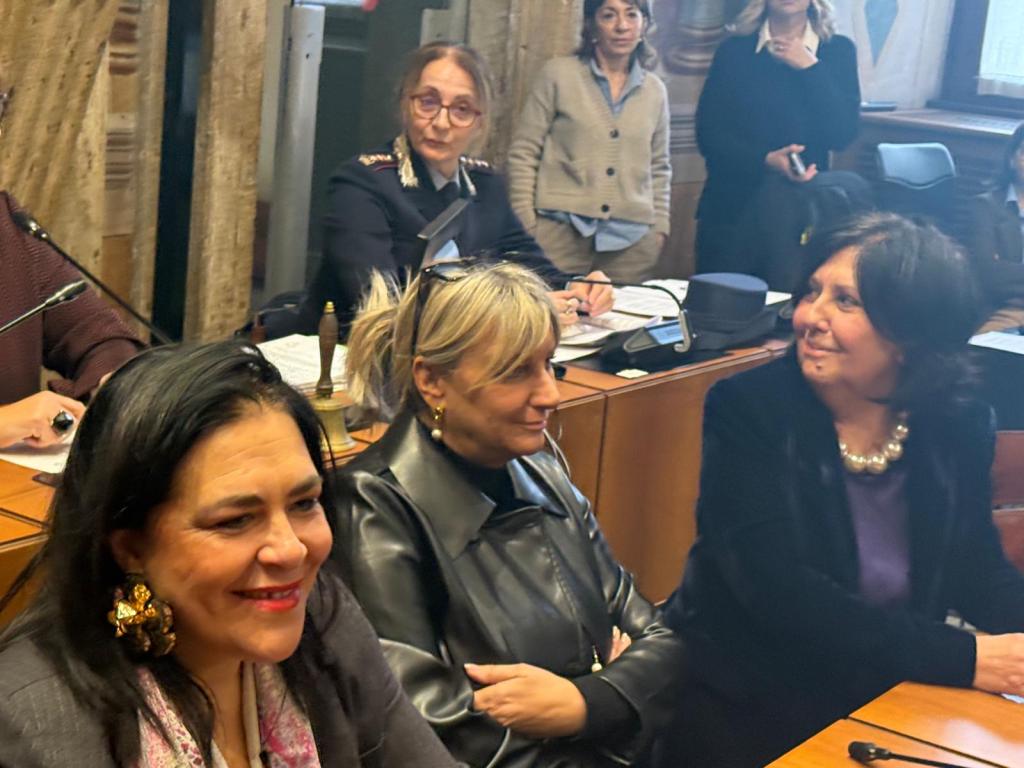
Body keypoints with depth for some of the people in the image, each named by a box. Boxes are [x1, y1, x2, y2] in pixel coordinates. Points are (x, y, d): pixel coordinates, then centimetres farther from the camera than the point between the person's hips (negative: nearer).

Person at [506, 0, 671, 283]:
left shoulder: (655, 90, 11)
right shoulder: (559, 74, 2)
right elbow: (523, 154, 1)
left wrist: (660, 227, 11)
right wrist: (526, 228, -4)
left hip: (631, 240, 3)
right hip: (561, 231, -3)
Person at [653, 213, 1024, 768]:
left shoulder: (957, 428, -2)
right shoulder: (748, 411, -13)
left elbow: (978, 572, 4)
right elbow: (780, 590, -21)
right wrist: (964, 657, -25)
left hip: (883, 699, 4)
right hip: (738, 711, -4)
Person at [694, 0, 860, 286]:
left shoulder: (838, 51, 7)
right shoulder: (734, 51, 6)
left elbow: (842, 134, -3)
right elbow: (708, 135, -2)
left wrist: (810, 68, -8)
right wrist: (766, 160, -17)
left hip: (803, 209, 0)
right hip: (731, 207, 0)